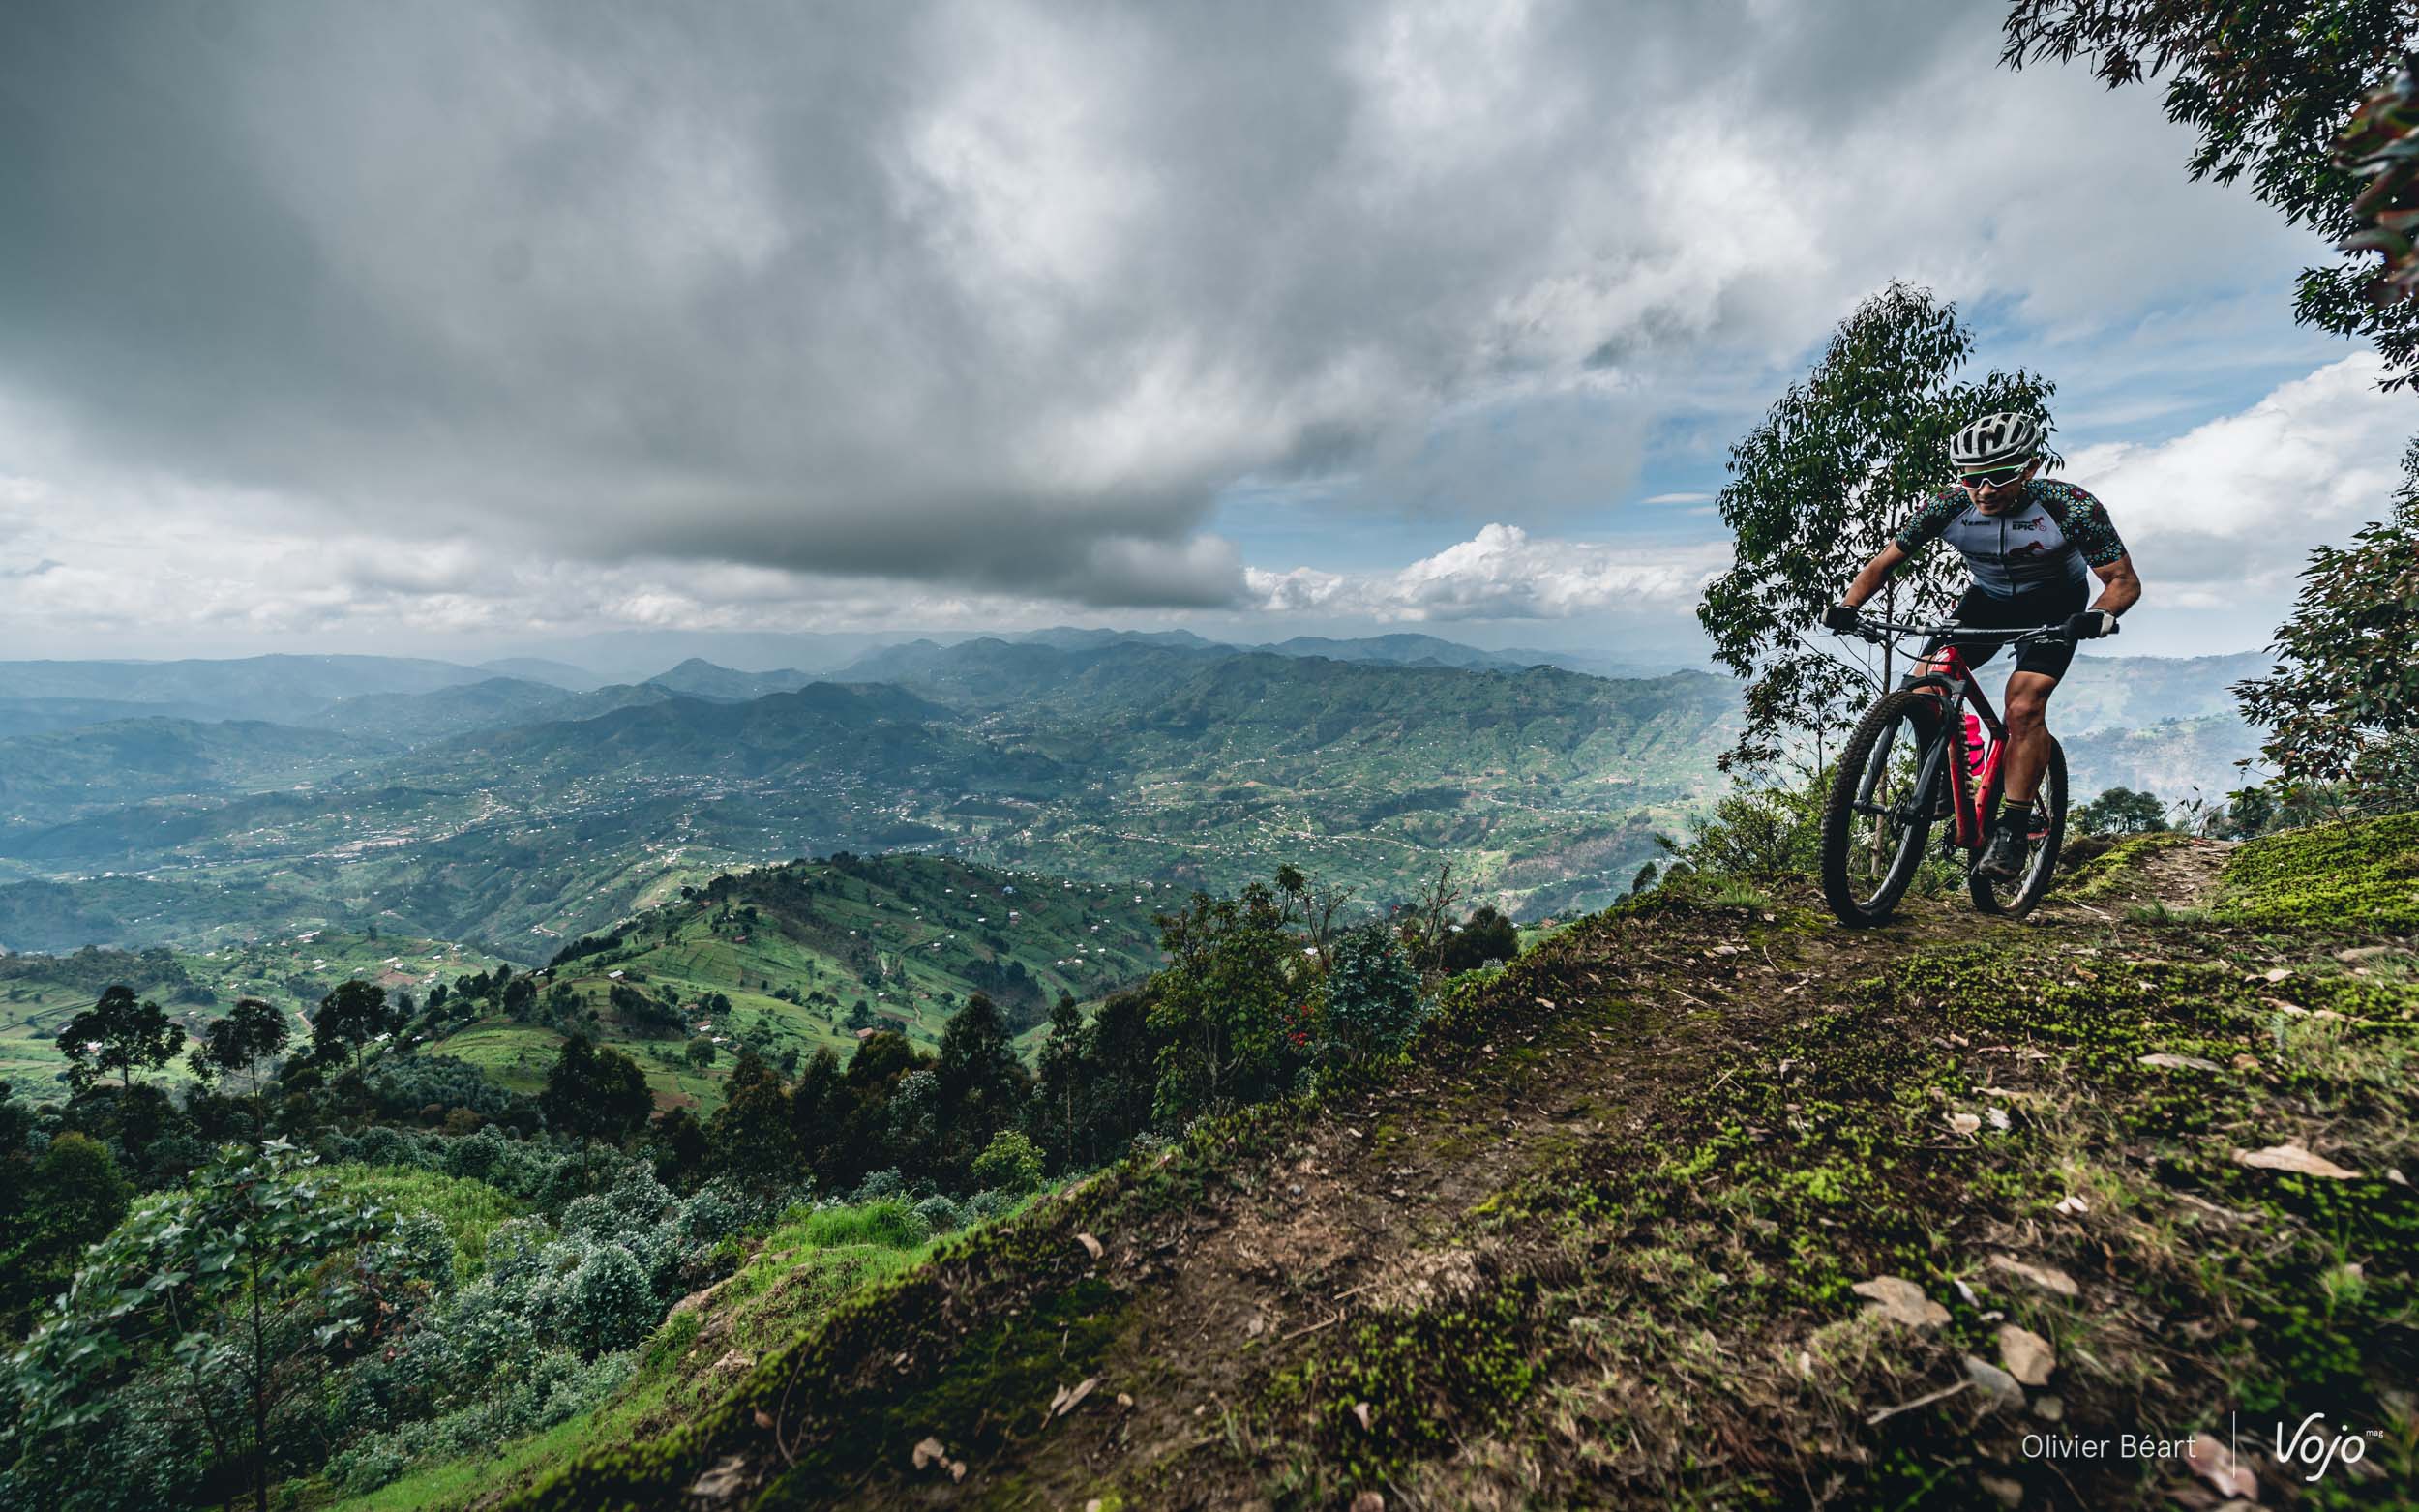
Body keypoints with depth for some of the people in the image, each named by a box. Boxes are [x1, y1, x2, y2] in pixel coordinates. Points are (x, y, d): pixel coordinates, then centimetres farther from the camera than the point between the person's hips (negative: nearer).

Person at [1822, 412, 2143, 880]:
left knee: (2024, 708, -22)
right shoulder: (1948, 506, -22)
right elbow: (1885, 560, -13)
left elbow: (2124, 580, -23)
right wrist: (1848, 605, -32)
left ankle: (2012, 830, -12)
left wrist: (2102, 615, -46)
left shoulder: (2071, 507, -28)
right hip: (1986, 599, 3)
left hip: (2054, 606, -3)